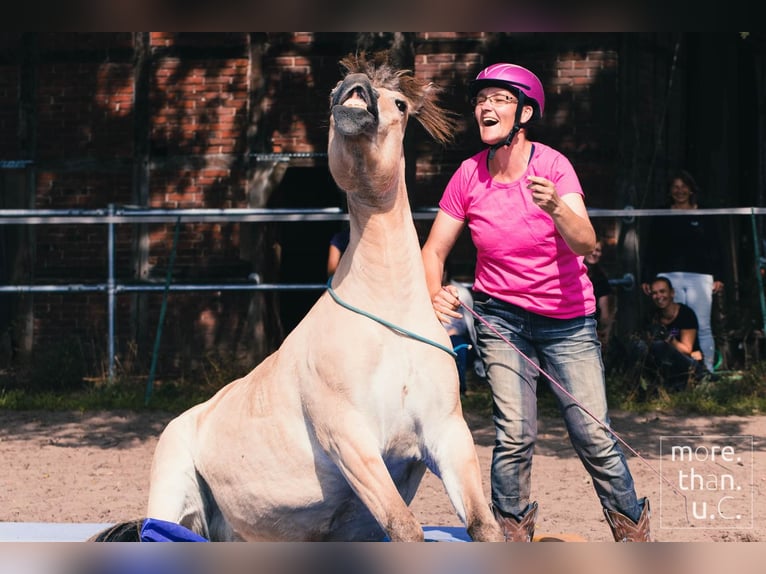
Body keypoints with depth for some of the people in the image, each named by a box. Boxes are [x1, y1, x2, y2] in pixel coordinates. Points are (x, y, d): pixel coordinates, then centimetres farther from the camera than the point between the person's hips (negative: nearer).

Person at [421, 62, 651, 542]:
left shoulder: (552, 165, -15)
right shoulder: (469, 176, -7)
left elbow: (585, 242, -27)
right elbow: (434, 250, 1)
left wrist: (556, 208, -48)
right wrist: (434, 293, -20)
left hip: (568, 318, -2)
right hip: (501, 316, 2)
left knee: (594, 436, -6)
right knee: (515, 434, -10)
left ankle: (635, 530, 13)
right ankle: (512, 534, 6)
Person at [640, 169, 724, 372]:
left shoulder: (704, 217, 11)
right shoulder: (661, 218, 12)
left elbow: (715, 249, 9)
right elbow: (651, 251, 11)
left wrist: (718, 277, 0)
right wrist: (646, 278, 4)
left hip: (699, 277, 0)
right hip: (669, 277, 0)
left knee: (703, 327, -3)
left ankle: (708, 371, -1)